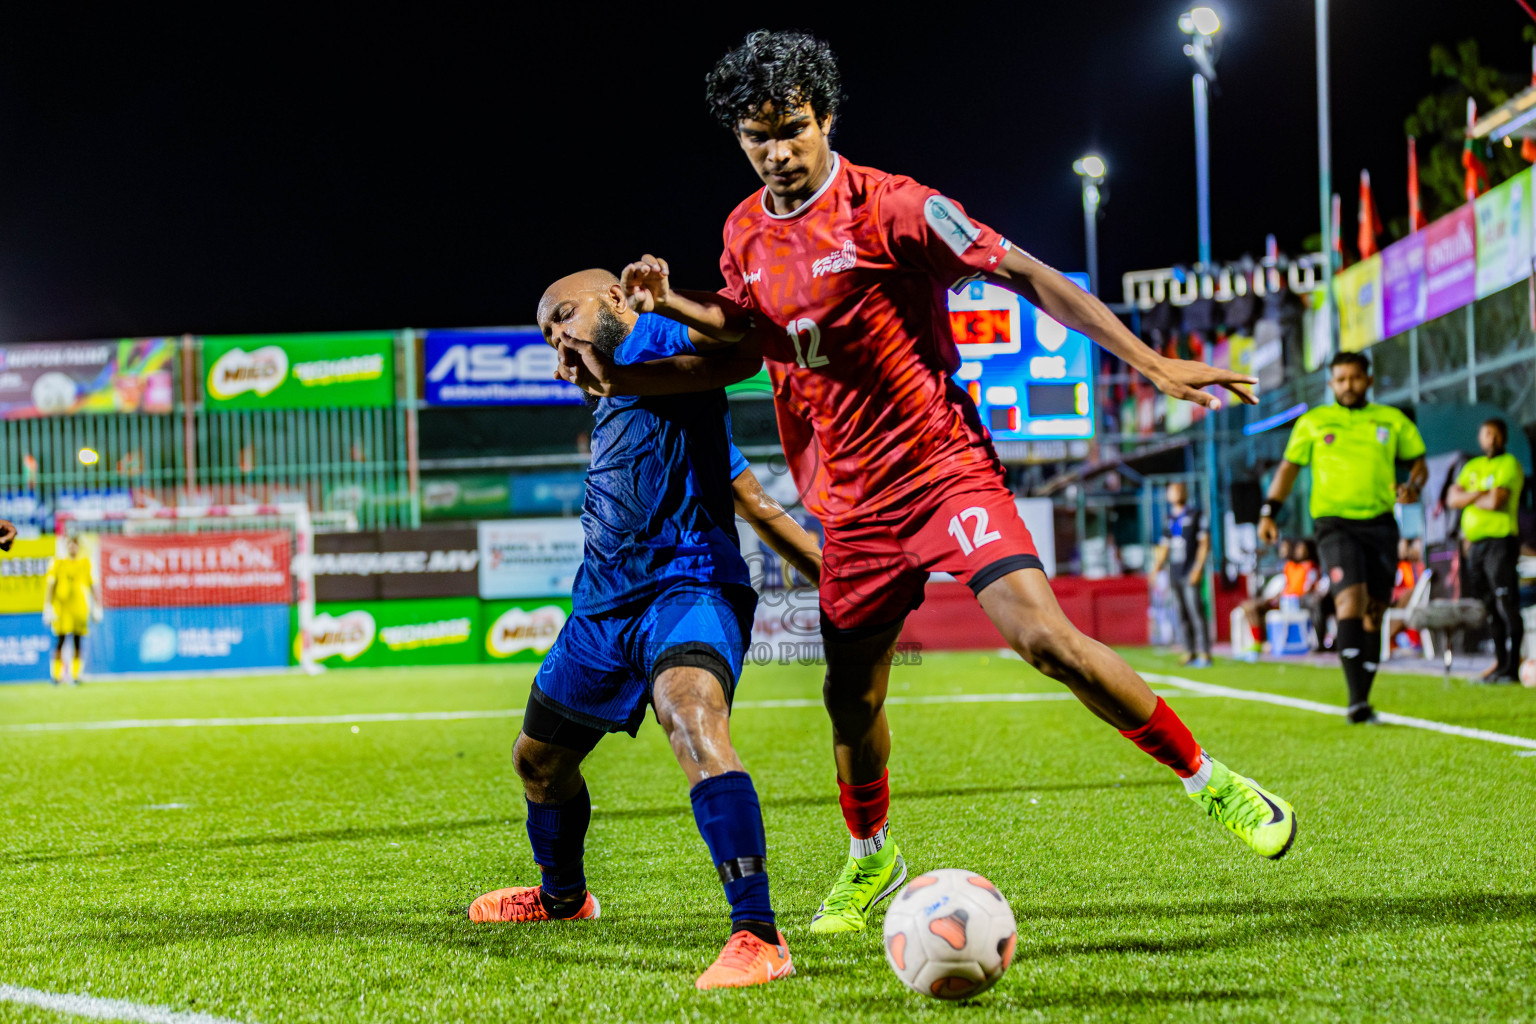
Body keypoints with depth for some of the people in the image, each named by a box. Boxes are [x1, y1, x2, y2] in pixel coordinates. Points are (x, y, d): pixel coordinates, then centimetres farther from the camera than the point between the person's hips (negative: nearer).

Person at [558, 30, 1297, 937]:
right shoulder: (746, 233, 7)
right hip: (853, 503, 6)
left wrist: (1149, 362, -17)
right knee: (851, 695, 10)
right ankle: (871, 859, 37)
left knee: (1043, 634, -23)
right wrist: (670, 304, 6)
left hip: (944, 468, -6)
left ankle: (1212, 783, -10)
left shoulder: (890, 207, -13)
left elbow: (1025, 275, -13)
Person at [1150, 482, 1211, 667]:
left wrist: (1198, 568, -13)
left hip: (1190, 573, -6)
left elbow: (1204, 543, -4)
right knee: (1183, 616, 5)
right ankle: (1190, 653, 8)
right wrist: (1156, 568, 14)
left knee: (1196, 613, -12)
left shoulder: (1195, 515, 0)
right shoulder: (1169, 520, 17)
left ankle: (1204, 654, -12)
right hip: (1175, 573, 6)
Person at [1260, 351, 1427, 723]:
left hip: (1380, 524, 3)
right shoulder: (1312, 423, 10)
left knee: (1373, 613, 3)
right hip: (1335, 524, -3)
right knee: (1350, 599, -21)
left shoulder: (1393, 422, 12)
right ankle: (1356, 700, -27)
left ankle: (1363, 701, 12)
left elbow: (1418, 462, 17)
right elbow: (1289, 467, 15)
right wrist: (1268, 513, 6)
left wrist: (1413, 487, -5)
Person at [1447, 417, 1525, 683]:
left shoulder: (1509, 465, -2)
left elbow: (1496, 501, -14)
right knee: (1490, 608, 9)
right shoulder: (1472, 467, 19)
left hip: (1500, 539, -7)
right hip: (1475, 542, 7)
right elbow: (1452, 499, 7)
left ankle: (1512, 668, -14)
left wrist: (1468, 498, 2)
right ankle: (1500, 663, 15)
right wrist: (1481, 493, -8)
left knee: (1507, 606, -11)